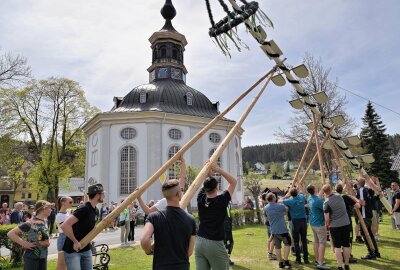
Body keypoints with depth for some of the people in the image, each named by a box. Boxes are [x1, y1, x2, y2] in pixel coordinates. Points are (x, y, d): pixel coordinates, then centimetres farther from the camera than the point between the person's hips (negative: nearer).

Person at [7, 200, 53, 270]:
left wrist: (47, 242, 4)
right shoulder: (30, 223, -18)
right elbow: (10, 233, -17)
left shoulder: (44, 222, 4)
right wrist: (24, 243, -18)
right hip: (31, 257, -7)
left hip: (43, 257, 7)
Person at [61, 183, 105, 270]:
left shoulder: (93, 210, 5)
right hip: (72, 250, -8)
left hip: (86, 249, 8)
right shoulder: (84, 209, -23)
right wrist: (75, 242, -23)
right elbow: (65, 225, -30)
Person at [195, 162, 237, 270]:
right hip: (215, 244, -5)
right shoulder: (221, 200, -10)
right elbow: (234, 182, -2)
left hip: (199, 242, 5)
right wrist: (218, 169, -11)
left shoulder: (201, 199, -1)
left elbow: (205, 184, 17)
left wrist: (208, 169, 6)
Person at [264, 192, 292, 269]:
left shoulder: (265, 208, -1)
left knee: (277, 247, 12)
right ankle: (286, 261, 9)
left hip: (273, 230, 4)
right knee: (287, 244, 14)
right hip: (282, 229, -4)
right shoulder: (280, 206, -14)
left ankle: (280, 263, 18)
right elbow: (285, 211, 7)